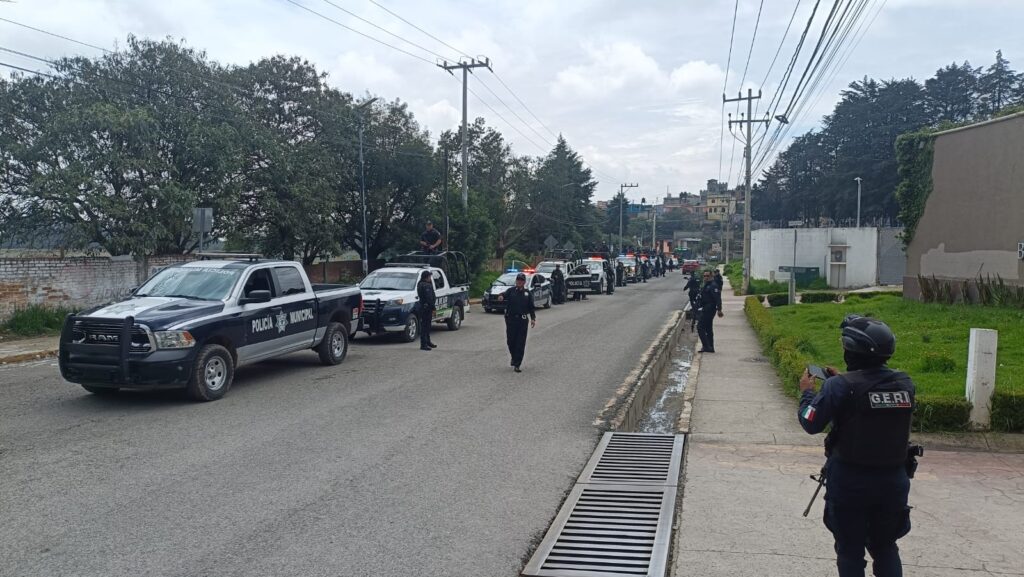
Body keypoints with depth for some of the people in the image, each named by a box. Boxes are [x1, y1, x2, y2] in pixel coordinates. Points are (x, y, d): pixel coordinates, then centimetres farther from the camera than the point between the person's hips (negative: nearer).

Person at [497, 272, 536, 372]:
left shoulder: (527, 293, 10)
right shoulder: (511, 290, 5)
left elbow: (531, 307, 11)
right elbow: (505, 294, -16)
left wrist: (533, 318, -2)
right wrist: (501, 296, -40)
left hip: (522, 320, 1)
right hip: (511, 319, -1)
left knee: (520, 343, -4)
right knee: (510, 341, 3)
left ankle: (517, 365, -2)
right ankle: (514, 358, 31)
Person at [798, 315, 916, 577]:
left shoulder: (841, 386, -20)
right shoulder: (905, 384, -5)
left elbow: (811, 423, -15)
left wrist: (807, 392, 2)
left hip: (850, 482, -4)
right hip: (894, 481, 4)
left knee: (850, 551, 11)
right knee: (886, 548, 21)